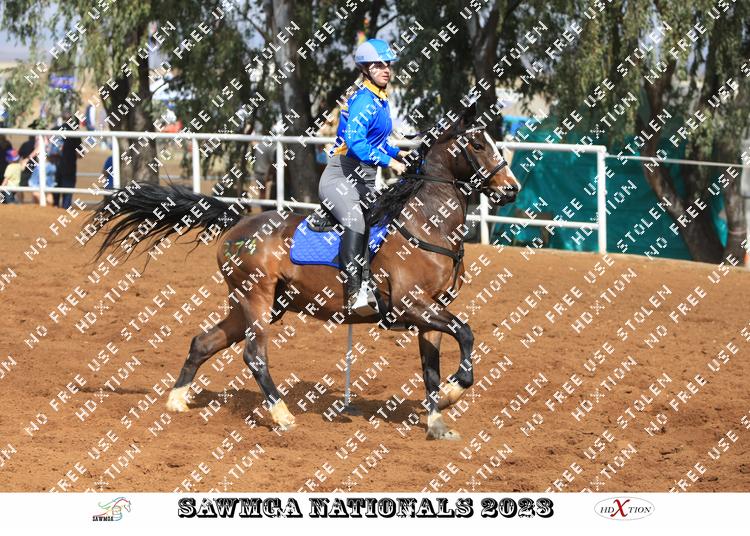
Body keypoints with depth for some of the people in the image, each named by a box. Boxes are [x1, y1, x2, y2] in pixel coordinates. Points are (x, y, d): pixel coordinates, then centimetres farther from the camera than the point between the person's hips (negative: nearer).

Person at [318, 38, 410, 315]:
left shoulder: (381, 100, 14)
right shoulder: (364, 100, -16)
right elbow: (355, 140, -30)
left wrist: (398, 153, 13)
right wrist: (389, 161, -32)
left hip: (365, 181, 11)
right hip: (341, 176, -11)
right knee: (355, 219, -31)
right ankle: (354, 291, -39)